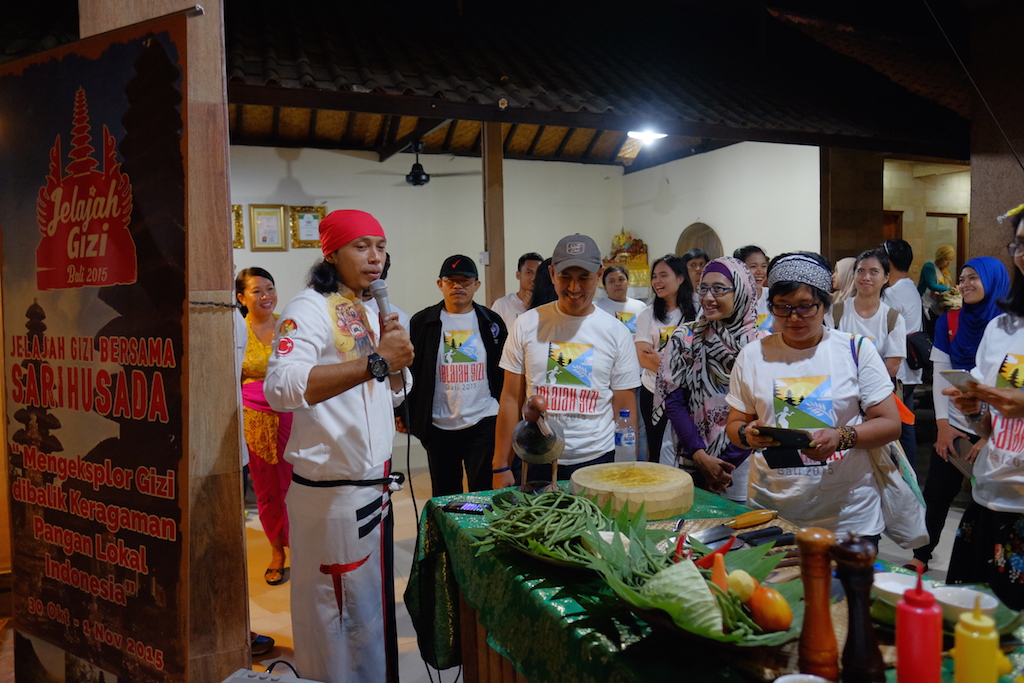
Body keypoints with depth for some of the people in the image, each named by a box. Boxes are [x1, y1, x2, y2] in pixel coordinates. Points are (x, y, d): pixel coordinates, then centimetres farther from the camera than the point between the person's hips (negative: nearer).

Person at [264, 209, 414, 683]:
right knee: (340, 614, 5)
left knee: (372, 604, 22)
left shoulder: (367, 311, 11)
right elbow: (281, 387, -34)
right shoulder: (310, 309, -15)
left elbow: (395, 392, 18)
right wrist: (375, 360, -34)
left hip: (373, 484, 9)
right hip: (332, 490, -8)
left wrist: (396, 349, -1)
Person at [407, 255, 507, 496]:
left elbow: (504, 372, 10)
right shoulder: (421, 322, 2)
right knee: (445, 497, 12)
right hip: (438, 427, 0)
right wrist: (407, 416, -2)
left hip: (483, 423, 0)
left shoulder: (491, 321, 5)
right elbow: (410, 372, 4)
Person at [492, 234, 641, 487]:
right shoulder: (527, 324, -1)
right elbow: (511, 399, 1)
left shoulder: (617, 333, 0)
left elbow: (625, 410, 2)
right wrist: (501, 467, -1)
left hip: (597, 460, 0)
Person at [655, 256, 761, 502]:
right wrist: (701, 457, -12)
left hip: (743, 468, -1)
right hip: (693, 465, 1)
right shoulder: (685, 337, -1)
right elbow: (674, 401, -3)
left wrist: (725, 463, -9)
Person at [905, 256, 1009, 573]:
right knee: (936, 494, 6)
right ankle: (920, 557, 21)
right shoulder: (949, 321, 5)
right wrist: (942, 424, -4)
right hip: (954, 426, 3)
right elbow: (940, 374, 3)